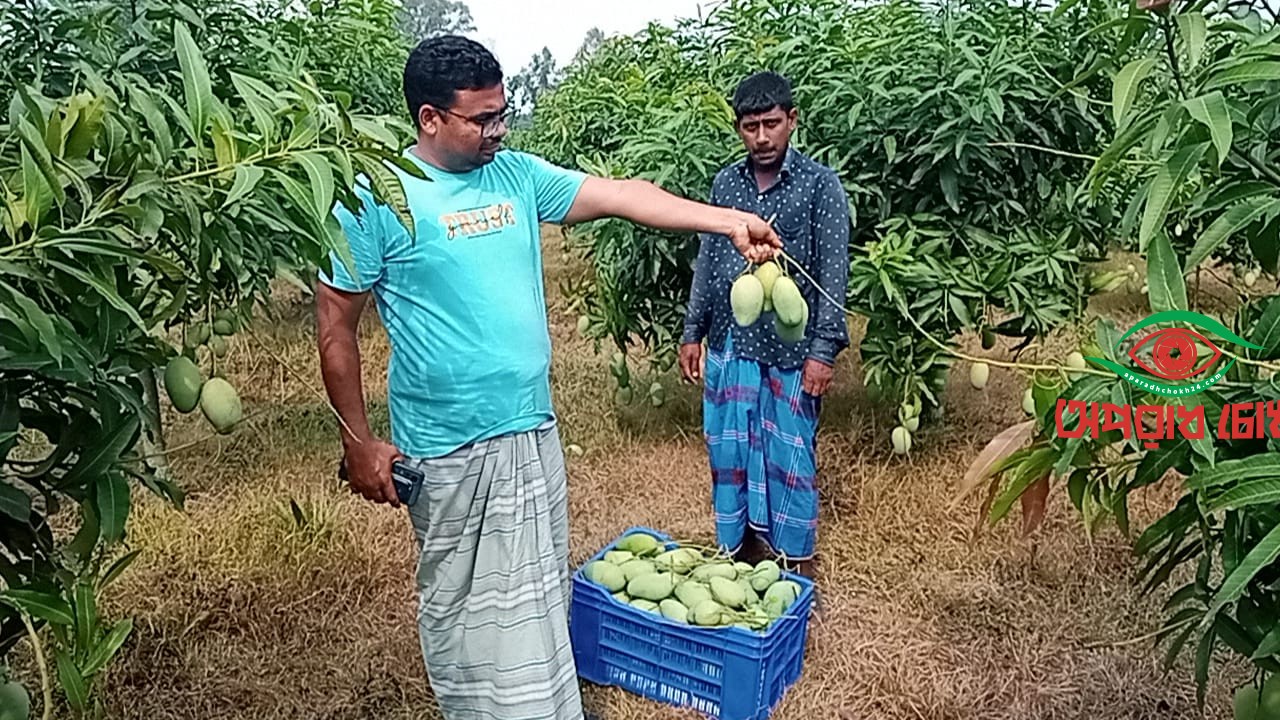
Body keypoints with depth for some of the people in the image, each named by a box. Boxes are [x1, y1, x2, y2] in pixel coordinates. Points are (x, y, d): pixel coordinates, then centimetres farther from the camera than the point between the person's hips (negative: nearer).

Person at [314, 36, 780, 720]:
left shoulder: (517, 173, 4)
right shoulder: (376, 198, -12)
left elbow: (620, 196, 0)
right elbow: (335, 326, -8)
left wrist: (727, 220, -7)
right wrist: (359, 442, -9)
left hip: (534, 434, 6)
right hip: (453, 452, -6)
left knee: (540, 595, 21)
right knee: (469, 607, 10)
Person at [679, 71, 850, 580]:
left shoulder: (820, 184, -6)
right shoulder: (725, 182, 6)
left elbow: (833, 272, -8)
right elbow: (706, 262, 12)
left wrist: (823, 349, -13)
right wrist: (692, 332, 10)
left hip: (791, 349, -4)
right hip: (729, 345, 4)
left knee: (791, 456, 5)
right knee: (730, 452, 12)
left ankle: (797, 558, 23)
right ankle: (745, 544, 30)